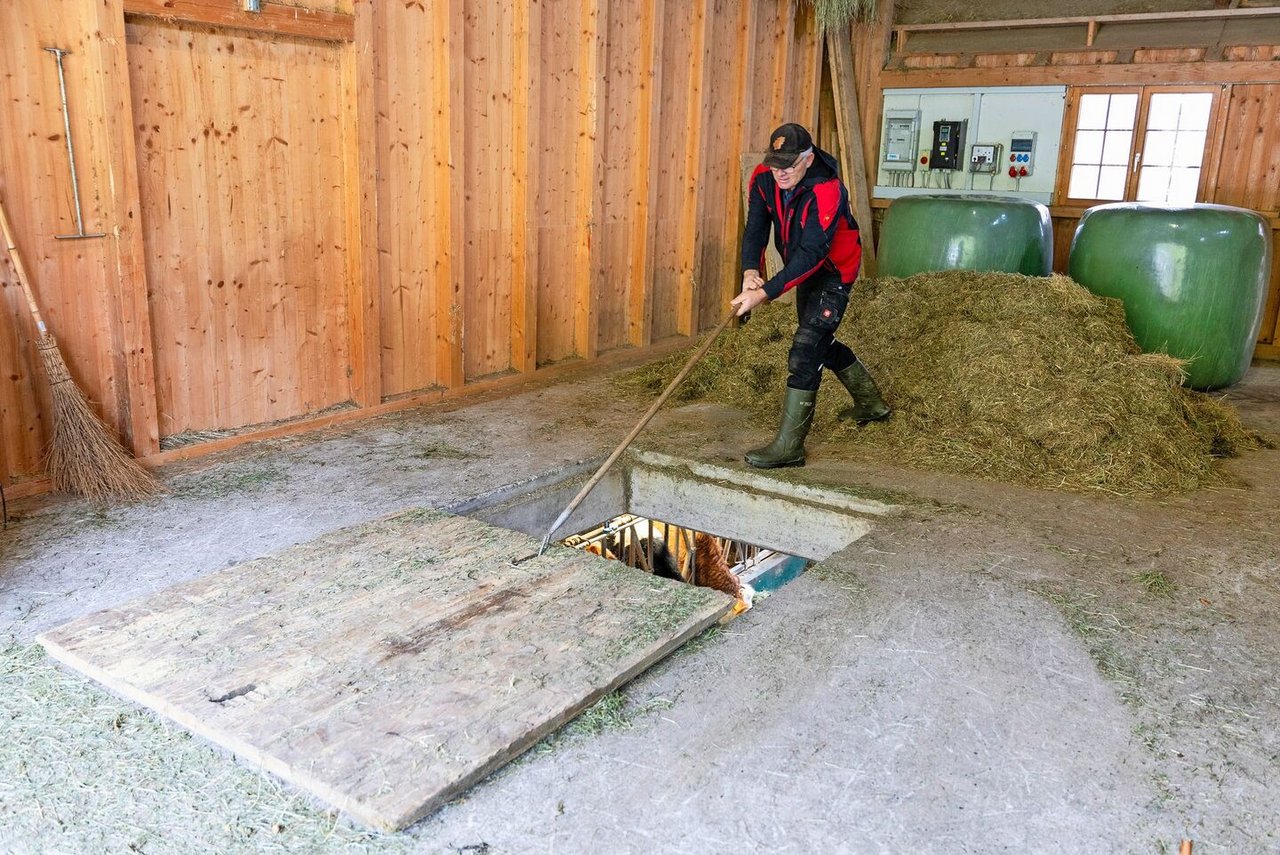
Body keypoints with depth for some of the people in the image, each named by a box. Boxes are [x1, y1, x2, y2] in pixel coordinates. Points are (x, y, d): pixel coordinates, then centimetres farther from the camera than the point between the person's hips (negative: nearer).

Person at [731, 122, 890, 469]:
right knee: (821, 342, 22)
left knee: (805, 348, -18)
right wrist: (751, 271, -39)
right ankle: (872, 404, 44)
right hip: (805, 271, 8)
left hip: (834, 273, -8)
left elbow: (811, 255, -40)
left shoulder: (827, 192, -34)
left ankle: (789, 445, -15)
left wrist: (765, 293, -47)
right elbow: (755, 228, -19)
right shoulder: (763, 178, -15)